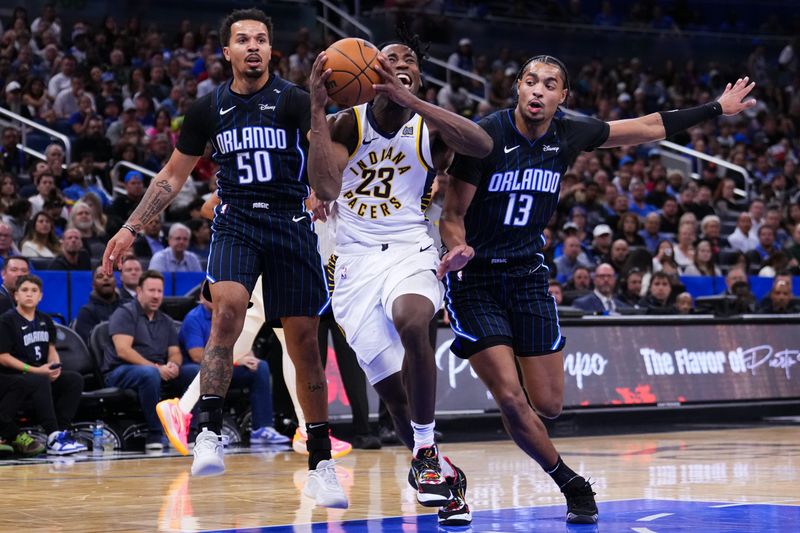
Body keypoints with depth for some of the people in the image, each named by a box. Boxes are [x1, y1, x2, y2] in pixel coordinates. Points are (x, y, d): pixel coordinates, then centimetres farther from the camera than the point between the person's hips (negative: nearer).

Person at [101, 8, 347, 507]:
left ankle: (321, 465, 12)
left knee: (305, 343, 2)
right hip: (236, 222, 1)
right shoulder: (209, 108, 6)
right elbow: (173, 175, 15)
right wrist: (132, 228, 10)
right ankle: (209, 432, -28)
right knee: (229, 305, -29)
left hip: (291, 224, -1)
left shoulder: (295, 100, -4)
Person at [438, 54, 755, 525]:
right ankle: (571, 485, 6)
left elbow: (649, 128, 8)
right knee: (511, 397, -15)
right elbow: (453, 216, -12)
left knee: (549, 404, 1)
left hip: (527, 273, 5)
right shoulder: (486, 136, -18)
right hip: (475, 275, -4)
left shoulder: (569, 135, -5)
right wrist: (458, 249, -34)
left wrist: (716, 109, 12)